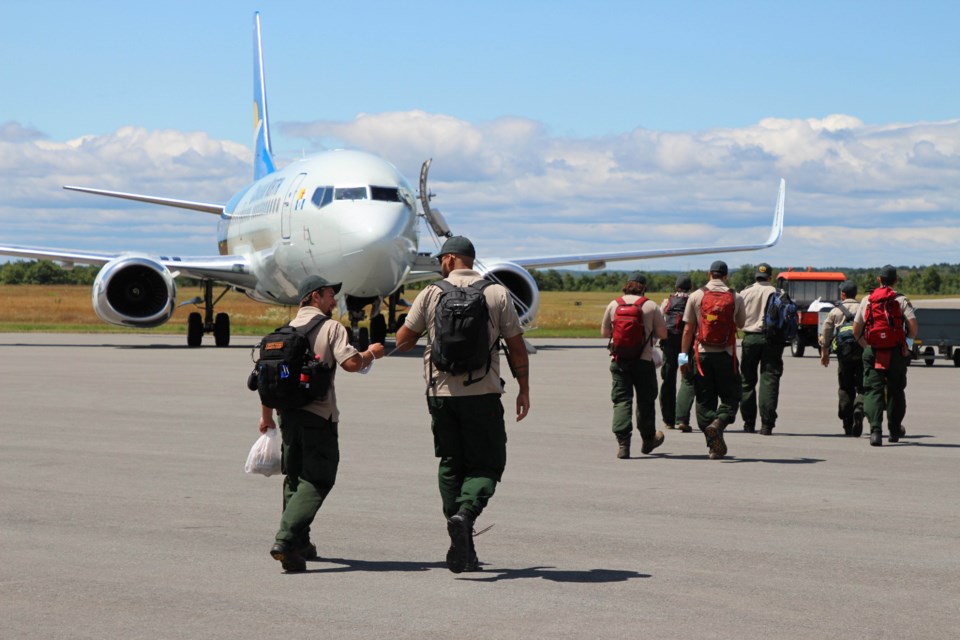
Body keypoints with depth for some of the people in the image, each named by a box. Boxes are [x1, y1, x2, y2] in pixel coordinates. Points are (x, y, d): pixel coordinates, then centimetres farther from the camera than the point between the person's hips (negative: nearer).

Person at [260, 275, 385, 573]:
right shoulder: (331, 328, -5)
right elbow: (350, 363, -18)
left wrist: (267, 416, 21)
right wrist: (371, 354, 3)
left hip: (288, 412, 7)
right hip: (318, 416, -7)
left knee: (294, 478, 17)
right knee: (317, 481, -4)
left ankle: (299, 543, 23)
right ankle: (286, 540, -19)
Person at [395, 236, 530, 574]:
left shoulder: (431, 293, 2)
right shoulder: (497, 294, 1)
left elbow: (403, 340, 8)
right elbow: (516, 347, 2)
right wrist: (524, 389, 11)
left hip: (441, 393, 2)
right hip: (482, 394, -1)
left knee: (451, 465, 11)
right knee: (487, 465, 6)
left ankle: (461, 551, 9)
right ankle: (465, 513, -23)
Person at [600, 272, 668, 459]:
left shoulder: (613, 305, 3)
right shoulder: (651, 306, -3)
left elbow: (604, 332, 10)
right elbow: (662, 334, 0)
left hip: (618, 361, 1)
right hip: (643, 360, -1)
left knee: (621, 400, 2)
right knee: (645, 401, 13)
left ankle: (623, 443, -11)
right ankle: (648, 440, 26)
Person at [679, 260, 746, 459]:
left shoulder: (696, 296, -1)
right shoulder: (735, 298, -1)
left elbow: (688, 329, -1)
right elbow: (741, 324, 13)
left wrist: (683, 356, 3)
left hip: (702, 354, 1)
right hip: (726, 354, -1)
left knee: (705, 399, 7)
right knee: (730, 396, 8)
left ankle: (714, 446, 5)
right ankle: (718, 423, -20)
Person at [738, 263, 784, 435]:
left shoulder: (745, 293, 1)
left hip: (750, 338, 1)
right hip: (772, 339, -1)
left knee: (747, 380, 11)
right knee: (769, 380, -1)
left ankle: (749, 424, 12)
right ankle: (766, 425, -8)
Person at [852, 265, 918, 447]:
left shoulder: (866, 300, 7)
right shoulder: (901, 301, -1)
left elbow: (856, 331, 8)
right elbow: (913, 325, -12)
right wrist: (909, 343, 6)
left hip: (873, 352, 0)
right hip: (896, 353, 0)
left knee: (873, 391, -2)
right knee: (896, 391, 15)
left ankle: (875, 429, -20)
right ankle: (894, 431, 24)